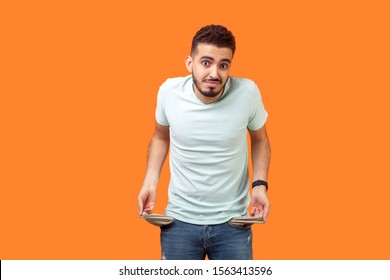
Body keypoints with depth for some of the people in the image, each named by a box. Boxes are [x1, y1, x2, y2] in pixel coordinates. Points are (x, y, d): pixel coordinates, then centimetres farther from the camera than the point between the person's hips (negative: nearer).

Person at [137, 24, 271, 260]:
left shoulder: (247, 93, -15)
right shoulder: (169, 91, -11)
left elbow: (260, 139, 4)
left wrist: (260, 184, -8)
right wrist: (150, 182, -1)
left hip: (232, 222, -1)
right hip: (180, 221, 1)